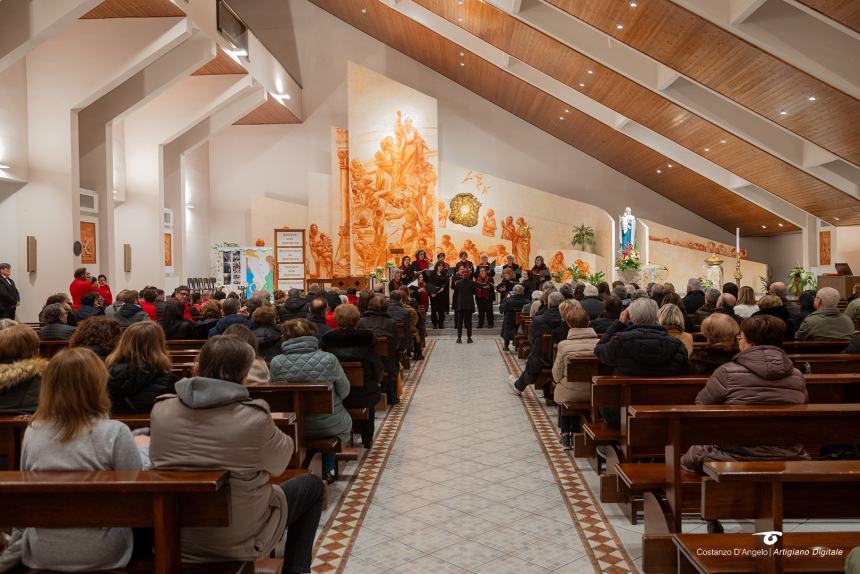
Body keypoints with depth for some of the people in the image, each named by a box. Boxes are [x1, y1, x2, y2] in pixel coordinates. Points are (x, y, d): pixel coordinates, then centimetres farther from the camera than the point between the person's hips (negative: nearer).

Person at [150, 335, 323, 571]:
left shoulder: (161, 409, -10)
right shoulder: (254, 418, -24)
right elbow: (280, 462, -4)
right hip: (238, 540, -5)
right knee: (311, 485, 18)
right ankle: (295, 569, 23)